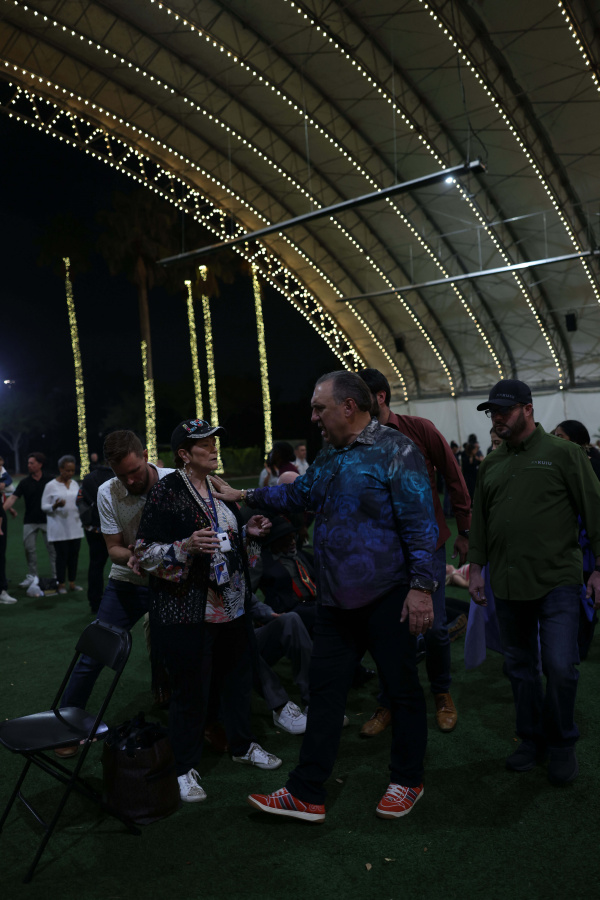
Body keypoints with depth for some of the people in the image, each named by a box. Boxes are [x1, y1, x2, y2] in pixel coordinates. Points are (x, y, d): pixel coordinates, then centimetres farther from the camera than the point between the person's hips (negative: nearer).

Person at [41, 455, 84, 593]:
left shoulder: (75, 484, 11)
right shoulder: (51, 486, -4)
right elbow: (44, 507, -3)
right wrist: (56, 506, -22)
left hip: (75, 526, 5)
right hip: (59, 528, -5)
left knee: (74, 554, 6)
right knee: (62, 555, -1)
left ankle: (72, 583, 16)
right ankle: (61, 584, 9)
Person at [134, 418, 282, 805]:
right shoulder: (166, 493, -12)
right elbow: (144, 554, -14)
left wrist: (249, 532, 4)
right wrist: (186, 547, -29)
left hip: (232, 606, 7)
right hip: (188, 612, -7)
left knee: (238, 675, 18)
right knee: (191, 689, 2)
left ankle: (243, 744, 39)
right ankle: (186, 768, 21)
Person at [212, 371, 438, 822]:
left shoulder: (395, 450, -12)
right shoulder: (329, 458, 12)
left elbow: (420, 523, -16)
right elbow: (296, 493, 29)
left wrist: (421, 586, -20)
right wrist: (245, 496, 28)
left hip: (386, 597, -7)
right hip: (337, 599, 7)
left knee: (403, 689, 10)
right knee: (325, 690, 10)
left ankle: (407, 782, 30)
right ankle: (307, 794, 20)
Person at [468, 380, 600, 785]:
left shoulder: (564, 453, -3)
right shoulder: (492, 463, 11)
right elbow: (480, 519, 17)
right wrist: (476, 567, 12)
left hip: (557, 581, -4)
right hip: (508, 584, 5)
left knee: (560, 666, -6)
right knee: (520, 665, 12)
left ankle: (561, 744, 17)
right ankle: (532, 739, 29)